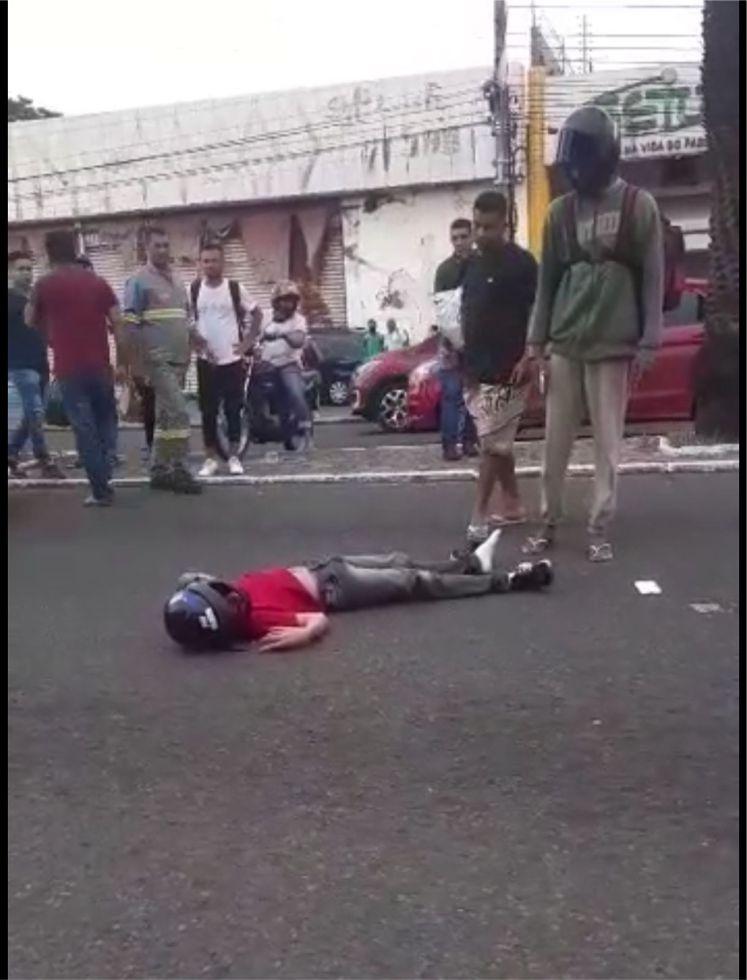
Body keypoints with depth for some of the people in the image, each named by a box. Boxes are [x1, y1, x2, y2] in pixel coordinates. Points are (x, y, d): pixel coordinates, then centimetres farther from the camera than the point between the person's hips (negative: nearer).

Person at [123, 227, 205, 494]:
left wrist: (195, 337, 4)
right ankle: (179, 470, -7)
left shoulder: (177, 281, 17)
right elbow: (129, 324, -10)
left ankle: (159, 471, 16)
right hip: (158, 360, -7)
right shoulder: (138, 281, -6)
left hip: (179, 360, 8)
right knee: (178, 413, -13)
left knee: (165, 416, 10)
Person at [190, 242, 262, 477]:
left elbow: (256, 313, 7)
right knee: (208, 411, 3)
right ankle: (210, 458, 11)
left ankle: (234, 457, 12)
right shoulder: (194, 290, 1)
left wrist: (248, 341, 0)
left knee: (233, 409, 3)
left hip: (233, 358, -1)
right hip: (206, 360, 1)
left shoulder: (235, 288, -1)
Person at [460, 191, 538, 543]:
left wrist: (529, 358, -20)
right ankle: (512, 504, 24)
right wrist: (462, 354, 9)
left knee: (492, 444, -6)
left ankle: (479, 515, -3)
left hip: (506, 371, -8)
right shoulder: (471, 263, 12)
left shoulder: (521, 262, -10)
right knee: (496, 442, 14)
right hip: (476, 369, 8)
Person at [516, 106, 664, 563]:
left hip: (614, 345, -3)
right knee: (555, 442, 5)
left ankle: (600, 529, 7)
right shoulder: (561, 211, 9)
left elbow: (653, 277, -1)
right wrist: (536, 340, 6)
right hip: (564, 345, 3)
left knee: (608, 444, 1)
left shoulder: (638, 205, 0)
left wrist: (649, 341, -6)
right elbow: (548, 279, 11)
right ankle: (549, 522, 15)